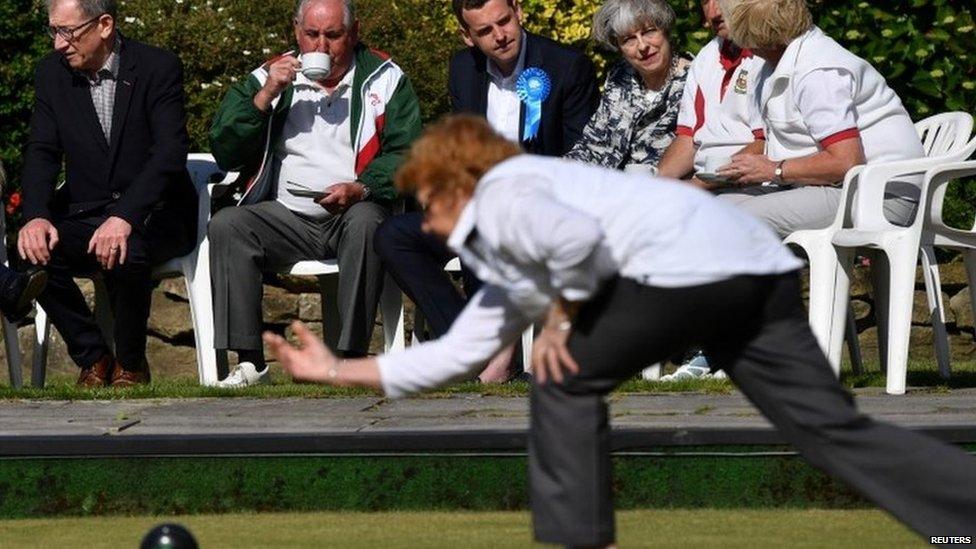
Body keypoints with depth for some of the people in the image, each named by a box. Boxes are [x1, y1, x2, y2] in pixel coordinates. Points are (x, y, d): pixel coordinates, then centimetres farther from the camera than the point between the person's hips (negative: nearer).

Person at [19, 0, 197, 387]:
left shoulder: (159, 69, -10)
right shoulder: (52, 73, 4)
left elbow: (170, 152, -20)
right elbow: (42, 152, 1)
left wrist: (124, 217, -35)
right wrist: (36, 216, -20)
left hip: (153, 213, -4)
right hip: (83, 216, 4)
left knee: (125, 253, -37)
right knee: (31, 252, -25)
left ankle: (130, 366, -12)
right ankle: (92, 360, -6)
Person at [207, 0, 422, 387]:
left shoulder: (383, 79, 8)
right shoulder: (268, 78, 14)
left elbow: (405, 154, -2)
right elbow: (225, 152, 6)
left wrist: (360, 189, -20)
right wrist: (264, 97, -6)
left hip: (355, 211, -3)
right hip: (287, 218, 3)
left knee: (366, 222, -36)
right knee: (226, 226, -24)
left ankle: (352, 358, -34)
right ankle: (249, 362, -27)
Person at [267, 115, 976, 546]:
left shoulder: (502, 194, 4)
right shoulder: (505, 274, 33)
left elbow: (579, 237, -17)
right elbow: (452, 356, 38)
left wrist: (563, 312, 0)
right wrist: (339, 370, 41)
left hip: (692, 256, -9)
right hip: (757, 262, 9)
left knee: (567, 382, 5)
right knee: (834, 428, 3)